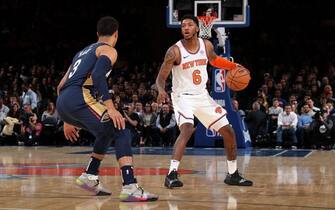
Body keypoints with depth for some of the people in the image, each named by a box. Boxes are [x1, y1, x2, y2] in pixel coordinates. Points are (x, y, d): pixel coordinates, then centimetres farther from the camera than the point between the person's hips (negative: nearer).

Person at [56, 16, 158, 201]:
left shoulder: (84, 52, 32)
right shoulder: (109, 50, 7)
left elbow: (61, 86, 32)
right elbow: (97, 75, -16)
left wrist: (68, 120, 37)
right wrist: (110, 108, -20)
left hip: (62, 103, 9)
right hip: (79, 99, -8)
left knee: (107, 132, 27)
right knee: (121, 134, -8)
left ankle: (89, 176, 26)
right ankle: (130, 187, -23)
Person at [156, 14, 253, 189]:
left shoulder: (206, 45, -2)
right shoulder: (175, 51, -17)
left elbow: (214, 60, 21)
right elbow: (161, 78, -15)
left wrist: (234, 66, 7)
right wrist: (161, 90, -37)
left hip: (202, 96, 6)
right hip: (182, 97, -6)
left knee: (228, 131, 5)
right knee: (187, 130, -33)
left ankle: (232, 175, 20)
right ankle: (172, 174, -30)